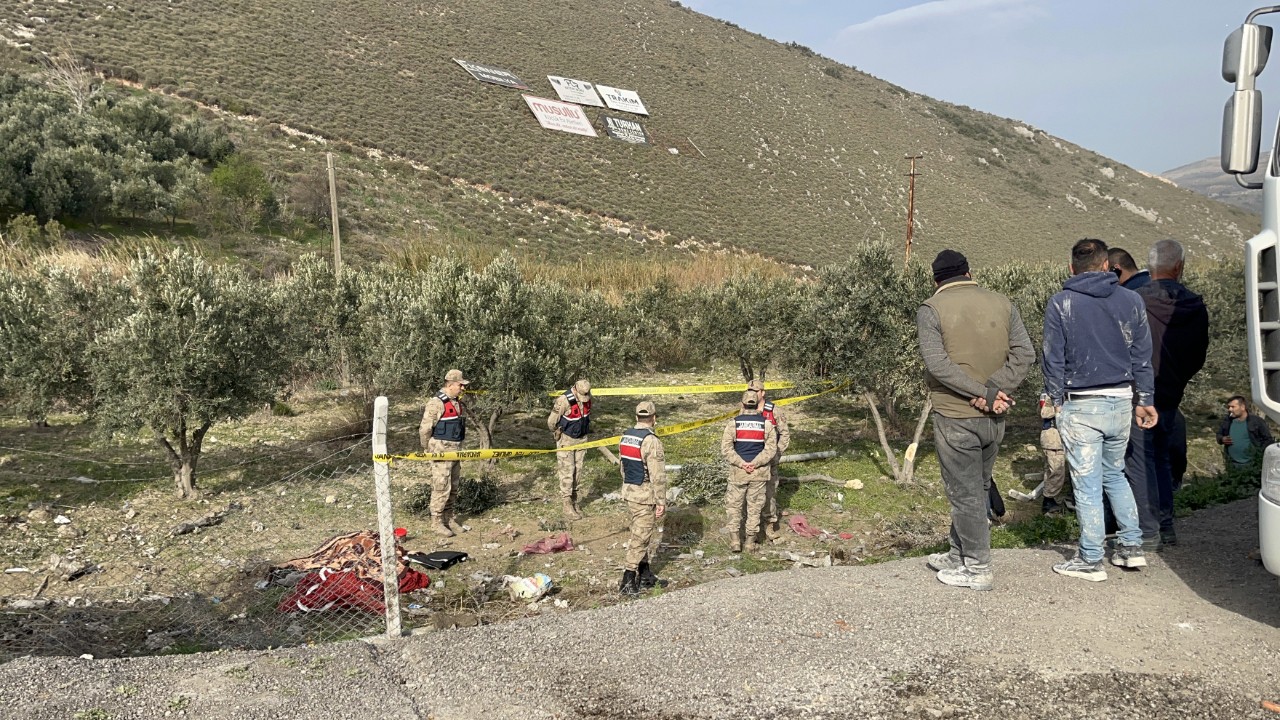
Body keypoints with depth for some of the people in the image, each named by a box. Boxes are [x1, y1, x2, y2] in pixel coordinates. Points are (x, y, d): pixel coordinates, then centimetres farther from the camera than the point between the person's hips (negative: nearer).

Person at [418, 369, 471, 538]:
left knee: (452, 489, 13)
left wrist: (459, 448, 16)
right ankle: (436, 523, 6)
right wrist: (429, 451, -6)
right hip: (441, 452, -8)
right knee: (441, 488, -3)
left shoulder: (458, 403, 10)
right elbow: (425, 429, -16)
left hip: (455, 451, 8)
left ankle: (449, 519, 24)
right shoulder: (437, 403, -17)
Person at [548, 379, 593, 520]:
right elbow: (551, 421, -17)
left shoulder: (587, 398, -8)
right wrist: (557, 432, 2)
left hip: (581, 438, 6)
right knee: (567, 471, -5)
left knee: (577, 470, 10)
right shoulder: (564, 400, -28)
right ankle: (567, 506, 0)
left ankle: (574, 502, 20)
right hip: (566, 439, -6)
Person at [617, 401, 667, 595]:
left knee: (641, 535, 18)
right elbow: (657, 475, -20)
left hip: (629, 491, 8)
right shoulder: (651, 441, -20)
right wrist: (661, 502, -14)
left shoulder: (625, 437, 5)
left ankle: (645, 576, 28)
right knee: (640, 537, 0)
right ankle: (628, 581, 4)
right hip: (645, 494, -8)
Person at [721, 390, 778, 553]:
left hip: (738, 472, -1)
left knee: (734, 506, 11)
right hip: (759, 472, 1)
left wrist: (741, 463, -12)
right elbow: (771, 448, -9)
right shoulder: (766, 423, -2)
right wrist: (755, 464, -12)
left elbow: (726, 448, -12)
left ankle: (735, 541, 11)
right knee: (755, 507, 9)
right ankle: (751, 543, 14)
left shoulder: (734, 423, -5)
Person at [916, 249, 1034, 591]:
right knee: (976, 488, 18)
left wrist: (985, 393, -18)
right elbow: (1024, 354, -5)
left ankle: (977, 568, 12)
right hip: (994, 419, 6)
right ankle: (959, 554, 32)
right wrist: (993, 391, -14)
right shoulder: (1002, 303, 5)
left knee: (965, 492, 4)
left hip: (955, 418, -5)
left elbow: (937, 363, -21)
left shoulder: (931, 309, -9)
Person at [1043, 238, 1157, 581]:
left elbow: (1053, 359, -5)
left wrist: (1057, 400, 5)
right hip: (1121, 401, 4)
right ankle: (1132, 546, 22)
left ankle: (1091, 560, 9)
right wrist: (1145, 399, 15)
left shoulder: (1060, 303, -6)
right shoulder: (1131, 300, 4)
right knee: (1115, 474, 22)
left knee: (1087, 483, 2)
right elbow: (1142, 355, 8)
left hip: (1080, 405, -4)